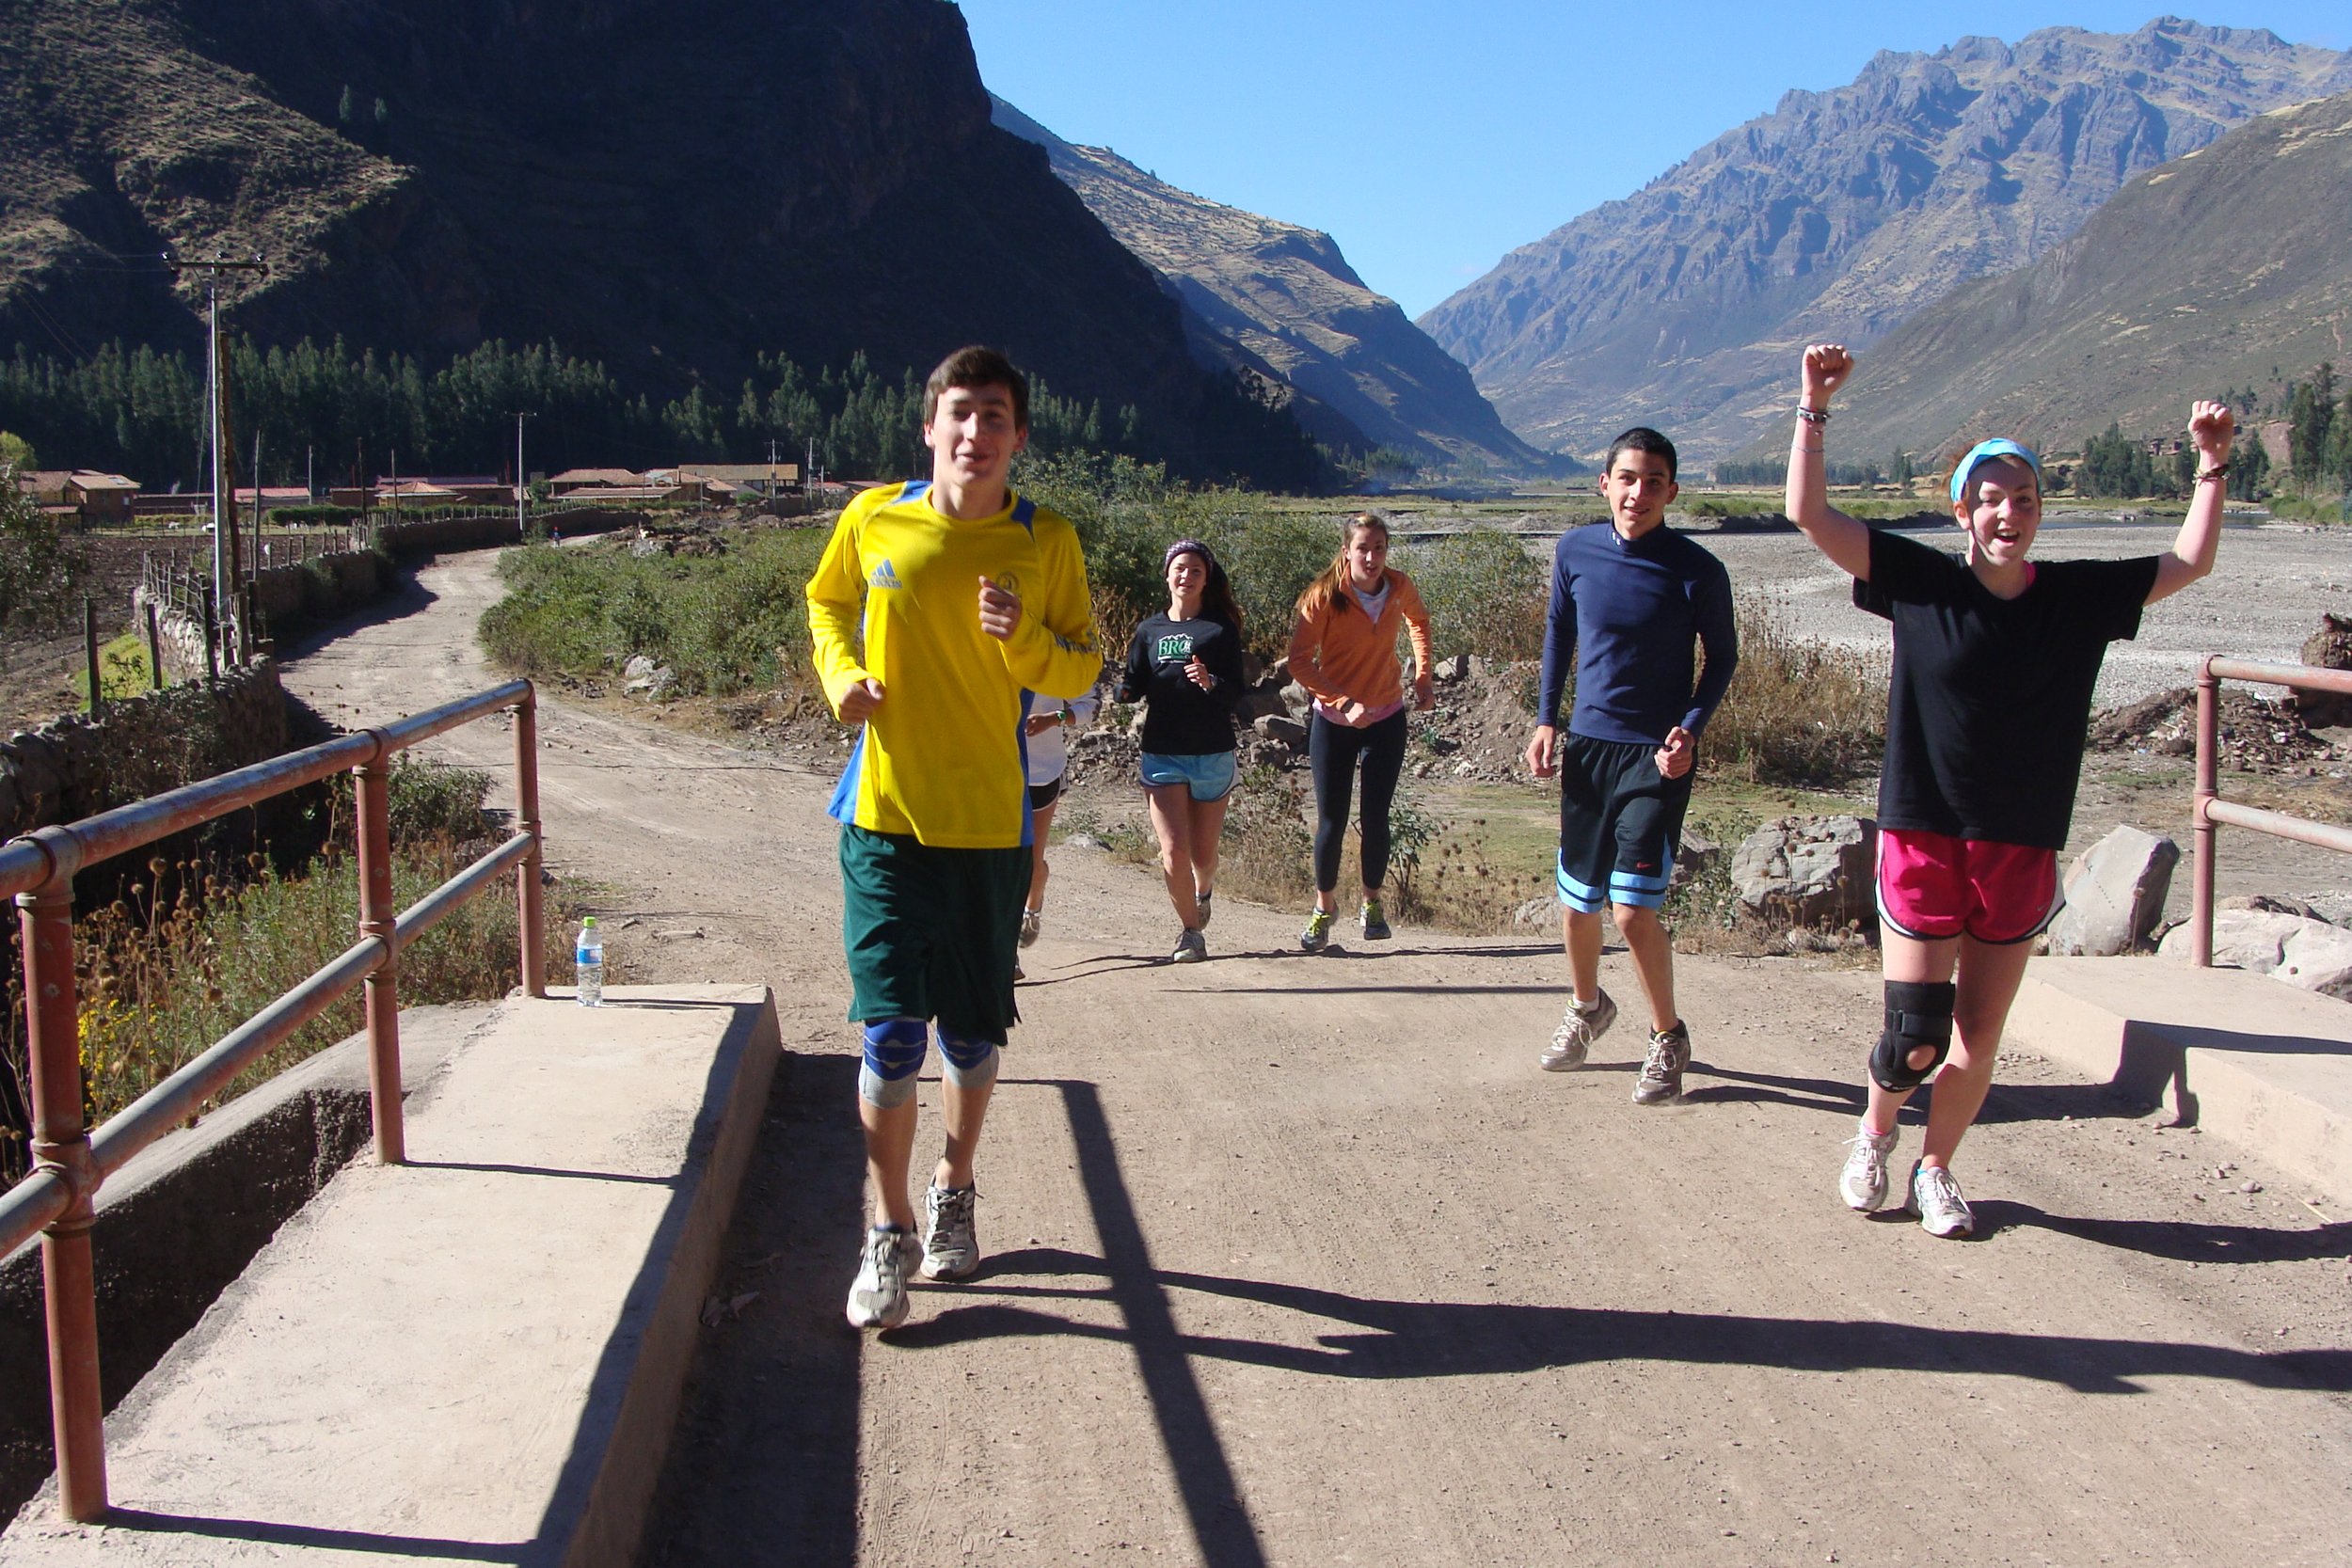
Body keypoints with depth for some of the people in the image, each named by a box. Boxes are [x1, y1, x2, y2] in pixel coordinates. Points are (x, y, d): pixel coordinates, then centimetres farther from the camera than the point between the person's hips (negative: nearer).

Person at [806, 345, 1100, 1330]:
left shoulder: (1047, 542, -2)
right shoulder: (873, 520, -1)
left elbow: (1082, 668, 3)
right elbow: (827, 604, 17)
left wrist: (1025, 639, -18)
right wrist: (842, 674, -3)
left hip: (990, 826, 1)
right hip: (887, 819, -1)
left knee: (974, 1035, 13)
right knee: (890, 1034, -4)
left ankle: (953, 1193, 38)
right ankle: (890, 1232, 14)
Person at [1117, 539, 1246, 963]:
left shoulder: (1220, 629, -1)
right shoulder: (1150, 629, 7)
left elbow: (1236, 692, -7)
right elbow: (1134, 685, 9)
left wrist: (1211, 683, -28)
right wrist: (1123, 689, -14)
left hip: (1212, 755, -1)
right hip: (1162, 755, 1)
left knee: (1203, 853, 10)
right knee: (1173, 852, -9)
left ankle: (1203, 890, 45)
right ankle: (1191, 929, 12)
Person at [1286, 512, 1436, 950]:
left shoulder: (1399, 587, -6)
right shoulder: (1325, 596, -17)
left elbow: (1418, 621, 17)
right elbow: (1299, 662, -20)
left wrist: (1422, 677, 7)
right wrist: (1345, 703, -28)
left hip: (1387, 719, 2)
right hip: (1334, 722, -2)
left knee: (1376, 817, 3)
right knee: (1331, 820, 2)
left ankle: (1372, 904, 22)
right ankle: (1325, 906, 22)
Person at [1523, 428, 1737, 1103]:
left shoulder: (1697, 571, -11)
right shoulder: (1575, 551, -2)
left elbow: (1722, 658, 2)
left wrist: (1690, 729, -13)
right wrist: (1546, 719, 6)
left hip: (1657, 756, -4)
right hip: (1587, 745, 4)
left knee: (1633, 908, -11)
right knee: (1576, 901, 13)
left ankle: (1668, 1037, 12)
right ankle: (1587, 1009, 41)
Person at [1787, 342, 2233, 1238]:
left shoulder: (2080, 597, 3)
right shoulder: (1921, 582, -4)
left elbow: (2190, 562, 13)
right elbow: (1810, 515, -8)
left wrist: (2212, 465, 5)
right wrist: (1815, 409, -12)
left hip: (2022, 851, 3)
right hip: (1923, 839, -3)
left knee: (1978, 1036, 10)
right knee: (1915, 1034, -2)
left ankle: (1935, 1168, 31)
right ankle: (1874, 1132, 30)